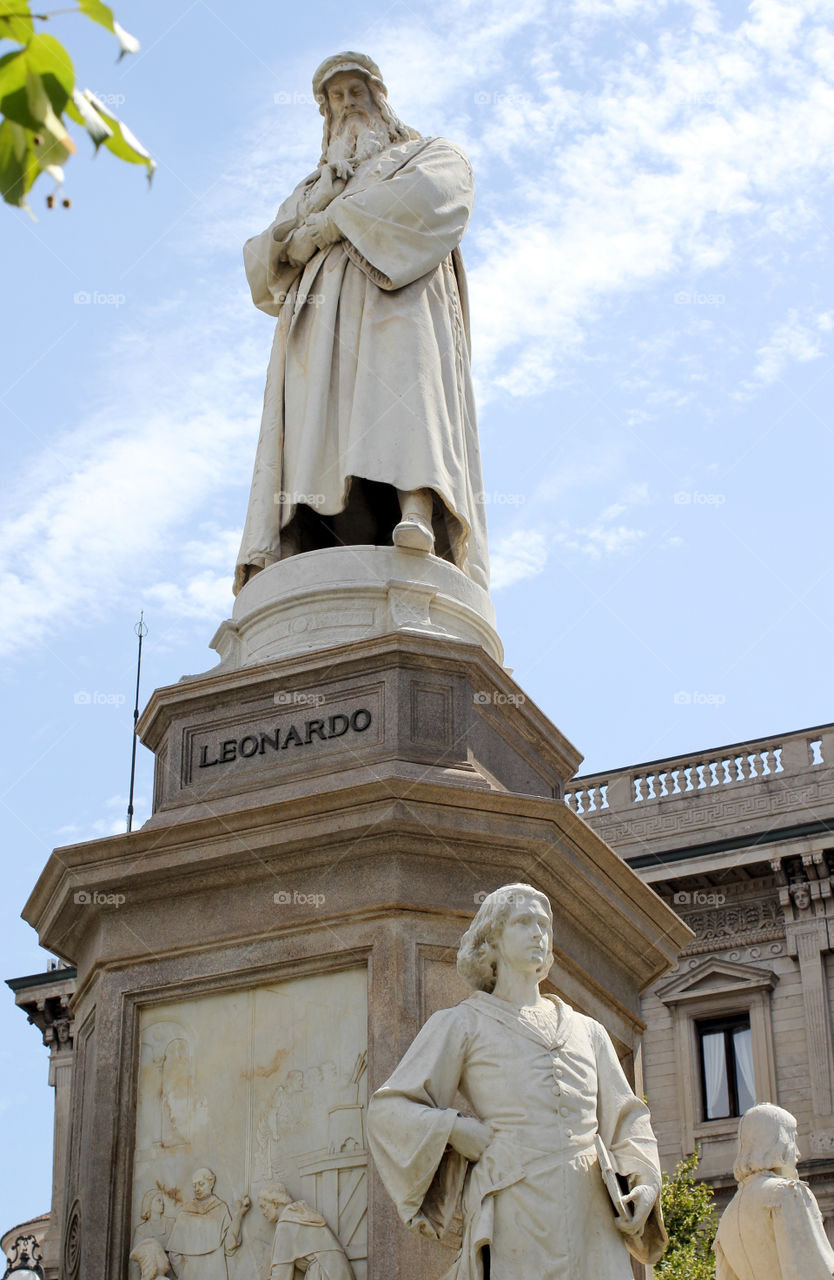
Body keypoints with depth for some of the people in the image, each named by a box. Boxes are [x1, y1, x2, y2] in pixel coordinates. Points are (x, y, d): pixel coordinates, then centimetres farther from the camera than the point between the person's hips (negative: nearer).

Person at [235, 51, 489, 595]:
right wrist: (289, 239, -2)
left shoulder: (434, 154, 25)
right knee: (312, 428, -18)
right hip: (321, 315, 4)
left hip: (398, 296, -4)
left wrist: (336, 221, -3)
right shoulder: (312, 191, 38)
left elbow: (436, 194, -1)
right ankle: (275, 557, -36)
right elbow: (260, 260, 25)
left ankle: (417, 512, -55)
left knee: (400, 387, -33)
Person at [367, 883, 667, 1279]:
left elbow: (624, 1118, 21)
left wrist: (645, 1183, 2)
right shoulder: (463, 1025, 12)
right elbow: (389, 1109, 8)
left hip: (592, 1217, 4)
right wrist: (455, 1130, -7)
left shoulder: (586, 1031, 24)